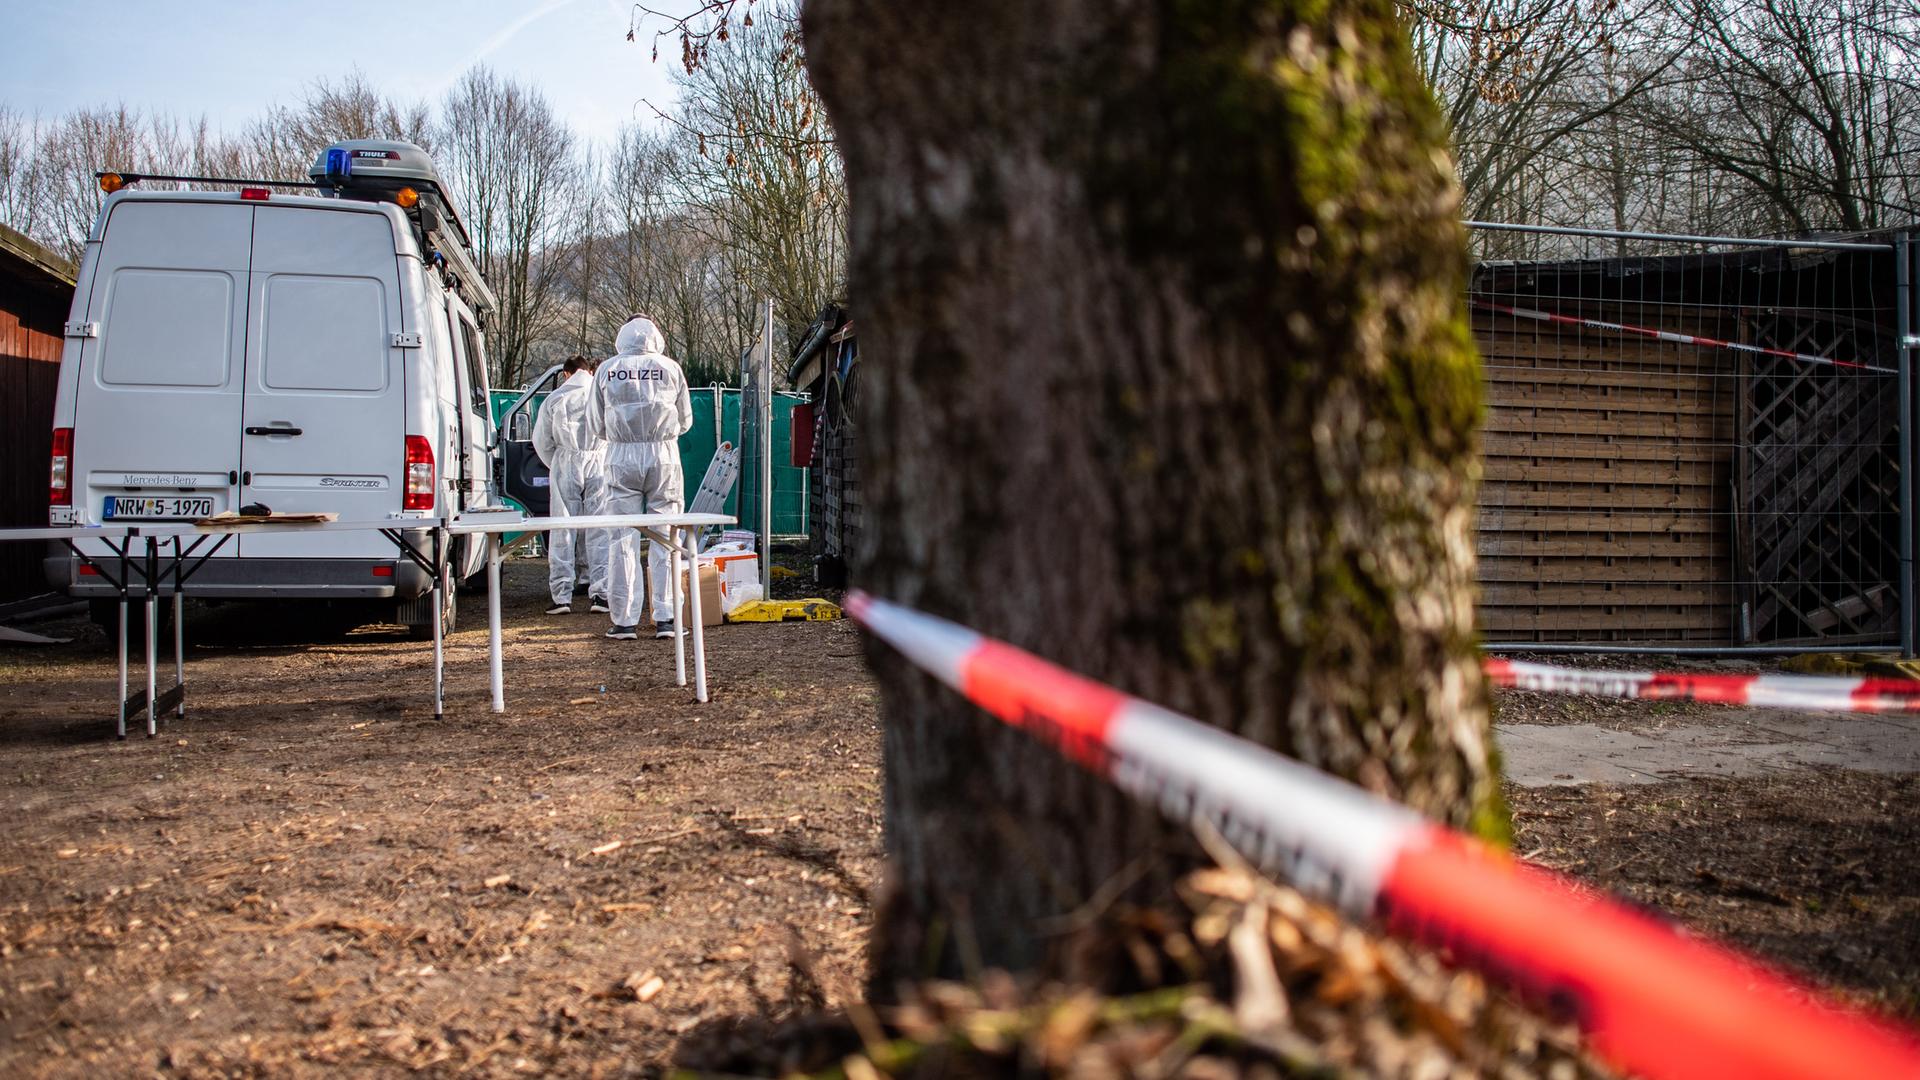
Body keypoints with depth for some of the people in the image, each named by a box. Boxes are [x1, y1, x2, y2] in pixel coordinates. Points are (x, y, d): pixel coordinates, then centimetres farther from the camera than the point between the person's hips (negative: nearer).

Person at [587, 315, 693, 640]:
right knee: (664, 539, 3)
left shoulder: (607, 370, 5)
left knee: (623, 540, 3)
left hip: (622, 458, 0)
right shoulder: (669, 367, 3)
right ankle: (665, 618, 2)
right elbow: (685, 420, 12)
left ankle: (624, 620, 3)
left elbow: (596, 424, 10)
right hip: (663, 457, 0)